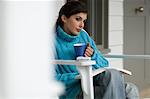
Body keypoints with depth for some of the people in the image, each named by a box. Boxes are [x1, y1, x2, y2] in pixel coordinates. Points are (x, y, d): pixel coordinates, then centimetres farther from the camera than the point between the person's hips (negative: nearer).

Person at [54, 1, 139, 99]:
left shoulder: (84, 35, 17)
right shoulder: (54, 42, -2)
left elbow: (104, 65, 17)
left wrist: (93, 56, -4)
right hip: (74, 91, -5)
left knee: (131, 89, -22)